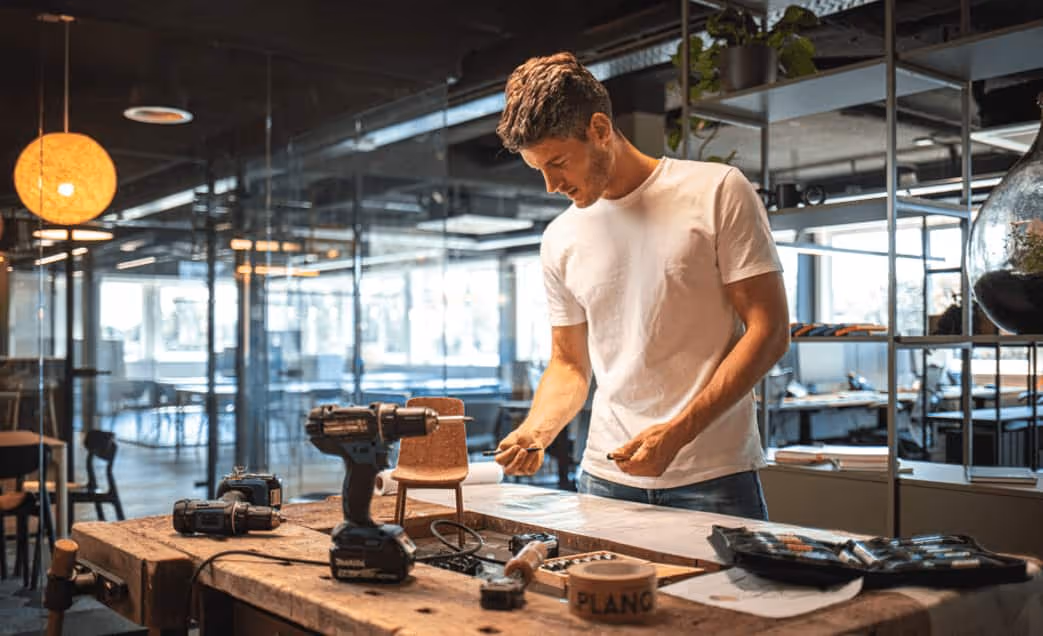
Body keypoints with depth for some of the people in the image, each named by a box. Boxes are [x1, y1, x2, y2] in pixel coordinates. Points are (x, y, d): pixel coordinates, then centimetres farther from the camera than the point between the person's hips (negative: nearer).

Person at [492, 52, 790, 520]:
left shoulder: (717, 192, -6)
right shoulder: (560, 240, 7)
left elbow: (769, 331, -9)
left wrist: (675, 433, -18)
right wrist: (536, 430, -7)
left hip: (713, 477, -3)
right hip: (607, 477, 4)